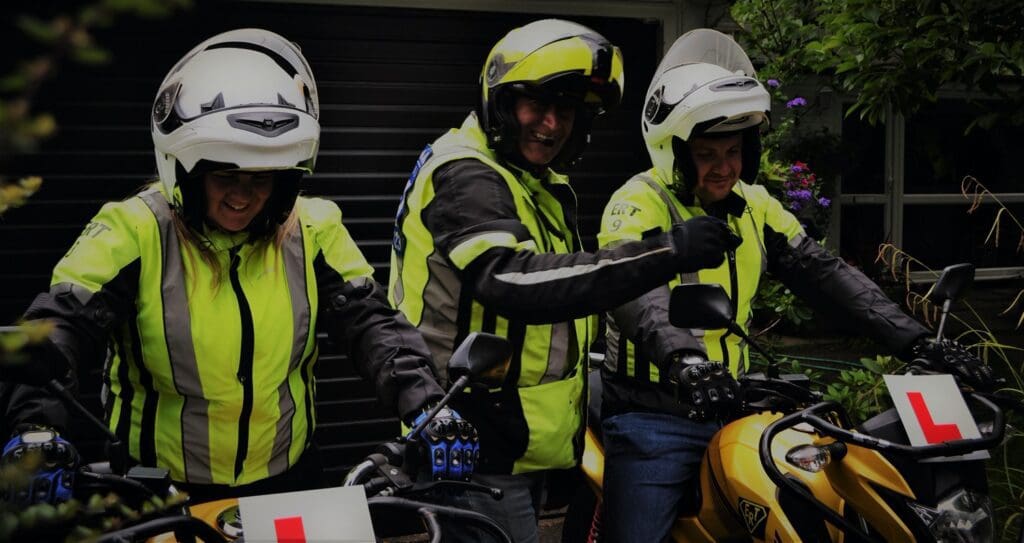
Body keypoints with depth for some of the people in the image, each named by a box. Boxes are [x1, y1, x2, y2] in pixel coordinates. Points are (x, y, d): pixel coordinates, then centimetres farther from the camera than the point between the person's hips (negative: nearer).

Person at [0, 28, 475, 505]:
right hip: (158, 494, -2)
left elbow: (370, 322, -10)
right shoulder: (135, 232, -14)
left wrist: (425, 405, -27)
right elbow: (60, 326, -23)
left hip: (288, 480, 3)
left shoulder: (312, 231, -5)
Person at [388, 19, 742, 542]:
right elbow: (514, 281, -34)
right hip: (478, 447, -10)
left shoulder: (545, 187, 15)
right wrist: (663, 252, -39)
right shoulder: (464, 176, -18)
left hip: (522, 444, 10)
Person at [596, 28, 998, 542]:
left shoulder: (754, 206, 9)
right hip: (652, 418, -6)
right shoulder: (639, 203, -14)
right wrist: (683, 357, -53)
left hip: (730, 407, 7)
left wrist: (913, 339, -7)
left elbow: (823, 273, 4)